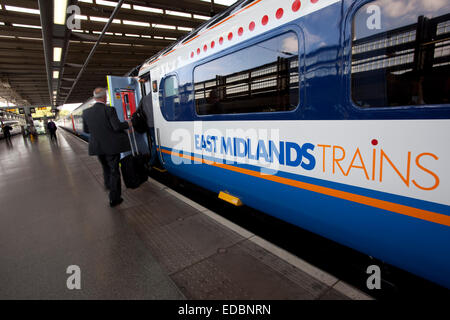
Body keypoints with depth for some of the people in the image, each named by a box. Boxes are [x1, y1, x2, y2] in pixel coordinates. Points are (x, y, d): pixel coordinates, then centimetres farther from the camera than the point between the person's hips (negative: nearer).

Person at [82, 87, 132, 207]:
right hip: (112, 146, -5)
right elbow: (117, 126, -20)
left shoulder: (86, 112, -1)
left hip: (97, 147, 5)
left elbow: (86, 130, 7)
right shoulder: (109, 110, -16)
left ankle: (108, 186, 46)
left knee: (106, 168, 26)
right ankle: (114, 198, 10)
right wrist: (128, 124, -2)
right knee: (114, 170, 5)